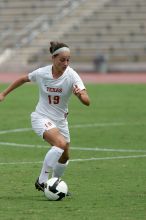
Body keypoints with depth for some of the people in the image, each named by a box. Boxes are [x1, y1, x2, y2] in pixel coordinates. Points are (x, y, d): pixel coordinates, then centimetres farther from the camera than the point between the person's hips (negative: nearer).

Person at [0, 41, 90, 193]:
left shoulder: (72, 76, -17)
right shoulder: (41, 73, -16)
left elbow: (87, 101, -27)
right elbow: (23, 79, 6)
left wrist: (80, 94, -49)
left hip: (60, 120, 3)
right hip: (41, 118, -3)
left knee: (64, 157, 12)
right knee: (61, 143, -28)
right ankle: (42, 181, -18)